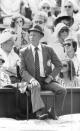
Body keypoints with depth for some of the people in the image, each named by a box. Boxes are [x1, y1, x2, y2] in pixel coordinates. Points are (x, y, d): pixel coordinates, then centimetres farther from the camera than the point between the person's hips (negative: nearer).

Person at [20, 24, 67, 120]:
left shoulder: (48, 49, 6)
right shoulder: (24, 52, 3)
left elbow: (59, 65, 9)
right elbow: (23, 71, -1)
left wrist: (50, 77, -6)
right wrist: (32, 80, -21)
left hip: (47, 81, 2)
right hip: (33, 81, -2)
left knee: (62, 90, -23)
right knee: (35, 88, -37)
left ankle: (53, 112, -10)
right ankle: (39, 112, -53)